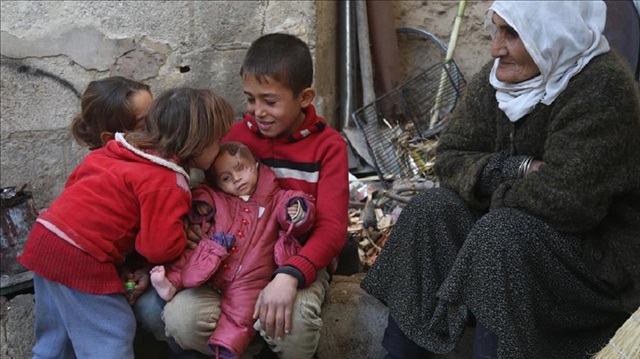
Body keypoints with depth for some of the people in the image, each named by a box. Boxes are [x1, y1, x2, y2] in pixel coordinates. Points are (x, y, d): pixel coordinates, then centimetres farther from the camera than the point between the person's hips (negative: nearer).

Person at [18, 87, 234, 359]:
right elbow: (161, 248, -16)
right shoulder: (167, 184, -15)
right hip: (80, 258, -9)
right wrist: (187, 234, 3)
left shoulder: (119, 152, 9)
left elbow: (76, 180, 20)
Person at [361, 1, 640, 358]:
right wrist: (515, 169, -21)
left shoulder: (603, 88, -24)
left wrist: (497, 192, -13)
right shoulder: (499, 75, -3)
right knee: (429, 212, -12)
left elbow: (566, 198, -31)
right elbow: (450, 158, -3)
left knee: (504, 236, -32)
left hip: (601, 249, -6)